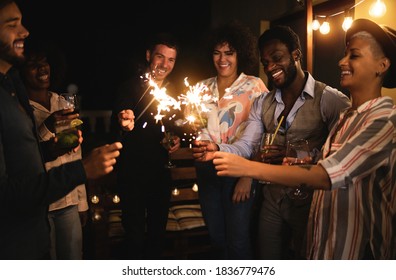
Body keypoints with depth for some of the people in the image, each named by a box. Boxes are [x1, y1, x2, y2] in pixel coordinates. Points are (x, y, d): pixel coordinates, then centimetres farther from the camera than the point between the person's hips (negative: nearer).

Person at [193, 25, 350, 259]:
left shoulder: (330, 99, -13)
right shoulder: (262, 104, 6)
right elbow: (246, 146, -1)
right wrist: (218, 150, -20)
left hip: (308, 202, -4)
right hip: (271, 200, 5)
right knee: (267, 259, 20)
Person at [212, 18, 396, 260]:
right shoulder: (348, 115, 8)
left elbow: (326, 176, -27)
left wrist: (248, 167, -29)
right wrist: (300, 168, -2)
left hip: (356, 245, -7)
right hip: (324, 236, 7)